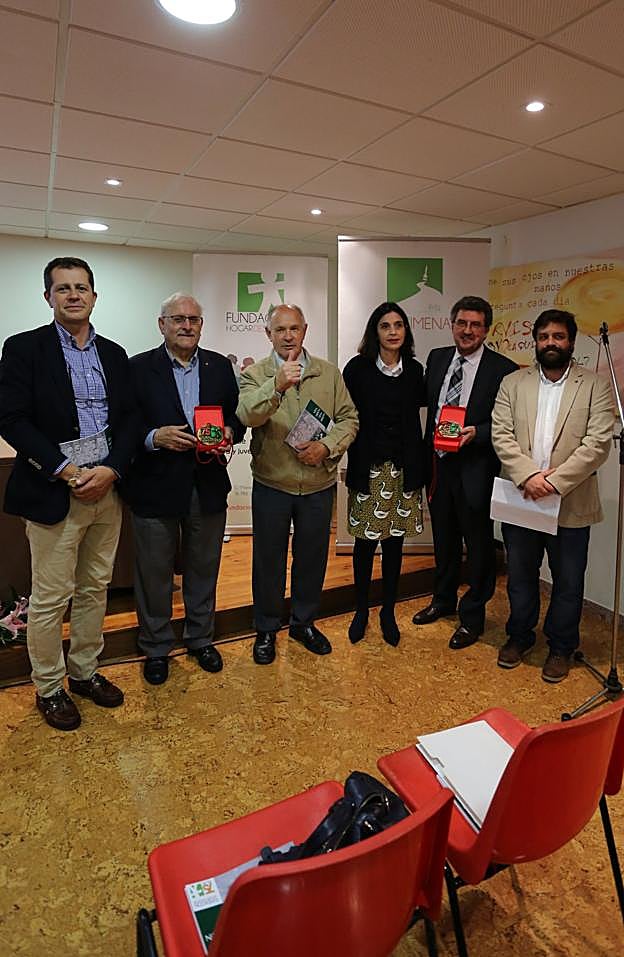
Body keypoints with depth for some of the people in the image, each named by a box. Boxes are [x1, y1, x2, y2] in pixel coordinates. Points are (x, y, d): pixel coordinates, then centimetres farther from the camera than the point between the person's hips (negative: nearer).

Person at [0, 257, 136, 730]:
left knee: (95, 589, 15)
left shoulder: (114, 353, 10)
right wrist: (66, 471, -17)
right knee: (51, 598, 5)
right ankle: (49, 687, 24)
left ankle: (85, 672, 33)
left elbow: (129, 420, 6)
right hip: (54, 492, -4)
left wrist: (111, 469, -10)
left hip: (107, 490, 5)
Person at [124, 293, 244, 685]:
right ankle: (156, 648, 31)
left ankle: (201, 638, 37)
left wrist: (228, 433, -11)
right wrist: (155, 437, -23)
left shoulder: (220, 366, 6)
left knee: (204, 570, 17)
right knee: (154, 573, 11)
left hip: (208, 487, 3)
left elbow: (238, 418, 10)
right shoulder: (139, 367, -4)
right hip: (156, 487, -2)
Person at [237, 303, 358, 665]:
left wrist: (327, 447, -15)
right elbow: (248, 414, -23)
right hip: (271, 485, -2)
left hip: (319, 485, 2)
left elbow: (349, 418, 3)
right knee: (269, 560, 10)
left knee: (312, 557, 15)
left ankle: (304, 622, 37)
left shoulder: (329, 372, 4)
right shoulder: (256, 374, -4)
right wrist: (278, 385, -40)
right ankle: (267, 629, 30)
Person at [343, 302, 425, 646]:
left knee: (395, 540, 10)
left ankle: (388, 611, 26)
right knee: (366, 540, 4)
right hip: (368, 468, -3)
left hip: (403, 468, 3)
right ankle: (361, 611, 24)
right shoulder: (358, 368, -4)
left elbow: (417, 406, 12)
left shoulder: (414, 370, 5)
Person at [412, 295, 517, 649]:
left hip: (475, 469, -5)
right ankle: (444, 600, 42)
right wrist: (425, 457, 2)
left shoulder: (503, 369, -10)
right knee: (444, 539, 21)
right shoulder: (437, 358, 6)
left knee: (479, 545, 9)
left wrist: (476, 432, -25)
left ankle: (473, 617, 27)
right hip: (438, 463, 5)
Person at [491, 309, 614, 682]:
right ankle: (520, 635, 37)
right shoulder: (513, 383, 5)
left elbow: (598, 443, -11)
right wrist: (527, 475, -18)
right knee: (520, 576, 17)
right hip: (520, 499, 2)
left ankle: (561, 646, 32)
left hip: (570, 504, -1)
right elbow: (501, 434, -4)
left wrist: (555, 481, -20)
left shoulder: (596, 386, -2)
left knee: (568, 583, 12)